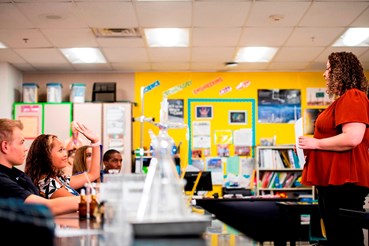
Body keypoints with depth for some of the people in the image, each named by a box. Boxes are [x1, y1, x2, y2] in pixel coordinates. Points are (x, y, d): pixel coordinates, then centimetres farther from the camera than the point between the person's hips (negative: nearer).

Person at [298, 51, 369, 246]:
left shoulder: (352, 97, -13)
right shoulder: (342, 99, 20)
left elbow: (352, 138, -26)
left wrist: (315, 143, -15)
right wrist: (313, 144, 16)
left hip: (344, 181, -11)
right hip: (332, 181, 11)